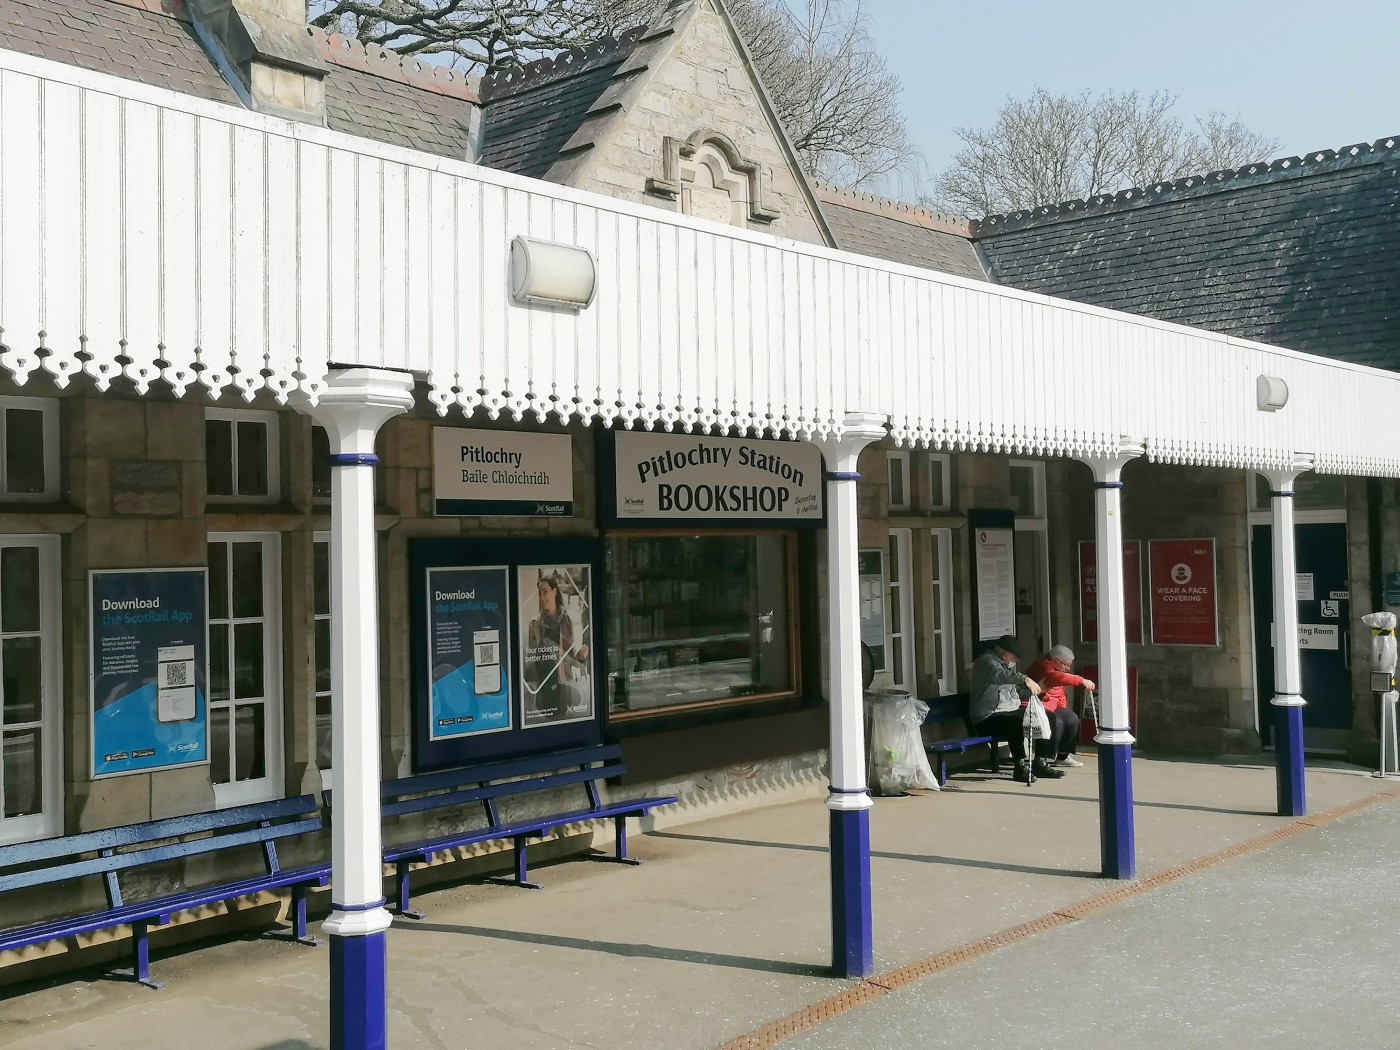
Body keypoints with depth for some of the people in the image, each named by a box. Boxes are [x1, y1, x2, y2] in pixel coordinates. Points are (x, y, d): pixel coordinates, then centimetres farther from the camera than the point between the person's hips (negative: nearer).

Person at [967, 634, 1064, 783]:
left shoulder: (1009, 664, 18)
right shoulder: (986, 661, -13)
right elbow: (999, 675, -36)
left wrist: (1032, 689, 14)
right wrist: (1025, 679, -48)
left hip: (1012, 711, 10)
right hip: (989, 717, -10)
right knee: (1017, 723, -36)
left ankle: (1041, 763, 4)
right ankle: (1021, 767, -27)